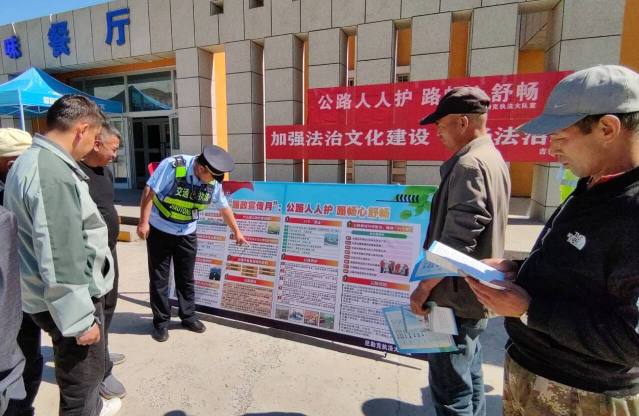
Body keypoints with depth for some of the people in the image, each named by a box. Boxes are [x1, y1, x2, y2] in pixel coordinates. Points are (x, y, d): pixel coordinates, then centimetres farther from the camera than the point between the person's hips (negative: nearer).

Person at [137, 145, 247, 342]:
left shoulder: (213, 182, -8)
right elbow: (149, 191, -18)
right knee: (159, 278, 5)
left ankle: (188, 316, 27)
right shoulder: (172, 166, -23)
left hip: (186, 234, 4)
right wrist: (143, 222, -19)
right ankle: (161, 322, 19)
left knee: (186, 278, 12)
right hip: (160, 230, -3)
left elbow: (224, 207, 5)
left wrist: (236, 231, 13)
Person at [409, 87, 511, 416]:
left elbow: (456, 241, -26)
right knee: (469, 374, 23)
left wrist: (424, 287, -17)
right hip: (475, 292, 10)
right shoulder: (492, 158, 12)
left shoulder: (469, 164, -20)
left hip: (457, 297, -10)